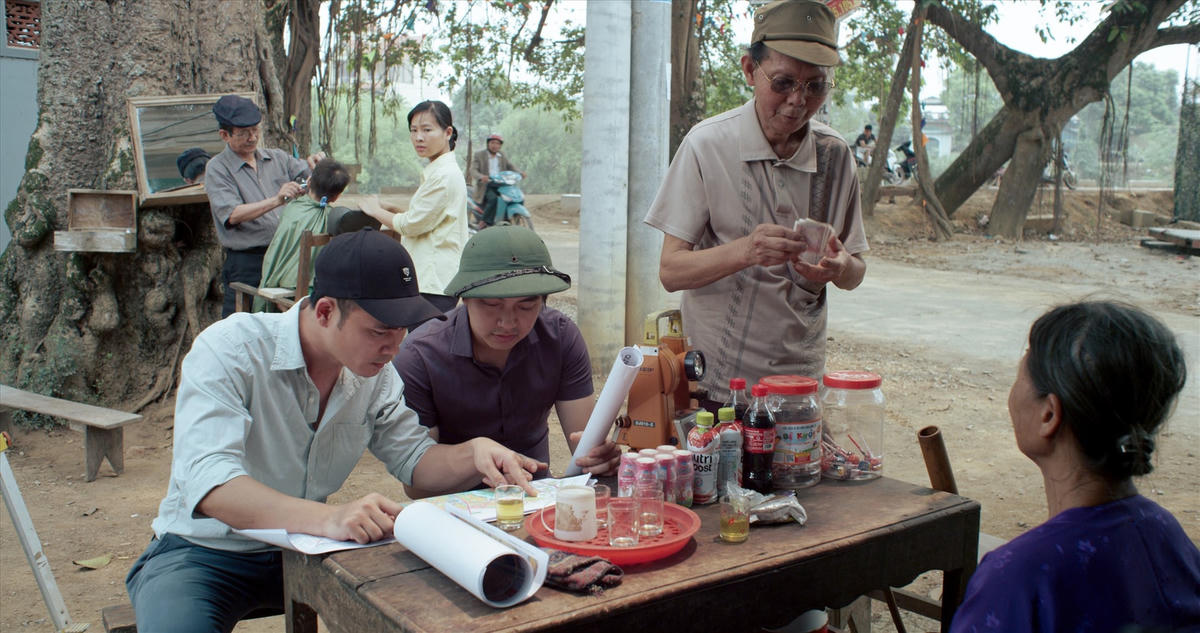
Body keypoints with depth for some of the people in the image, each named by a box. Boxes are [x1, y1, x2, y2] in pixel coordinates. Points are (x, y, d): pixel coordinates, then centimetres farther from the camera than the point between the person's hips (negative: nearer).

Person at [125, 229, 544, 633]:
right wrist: (327, 518, -52)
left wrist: (474, 452, -20)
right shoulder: (228, 351, -23)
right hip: (204, 553, -4)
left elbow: (414, 459, 3)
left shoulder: (374, 370, -5)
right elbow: (208, 484, -36)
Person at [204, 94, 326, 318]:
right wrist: (276, 201, -27)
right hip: (246, 264, -4)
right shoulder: (217, 169, -1)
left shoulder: (277, 158, 14)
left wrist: (315, 162, -10)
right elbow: (232, 214, -15)